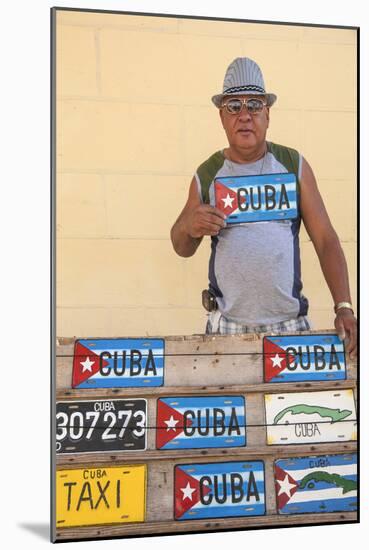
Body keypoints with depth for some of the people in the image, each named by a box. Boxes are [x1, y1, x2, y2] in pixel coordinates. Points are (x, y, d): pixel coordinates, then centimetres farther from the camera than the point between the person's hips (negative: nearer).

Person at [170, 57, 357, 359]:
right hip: (227, 326, 0)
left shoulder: (293, 165, 2)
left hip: (291, 323, 0)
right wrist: (188, 227, -12)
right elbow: (182, 249, 12)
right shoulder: (207, 175, 3)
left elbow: (325, 239, 1)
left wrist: (344, 308, -8)